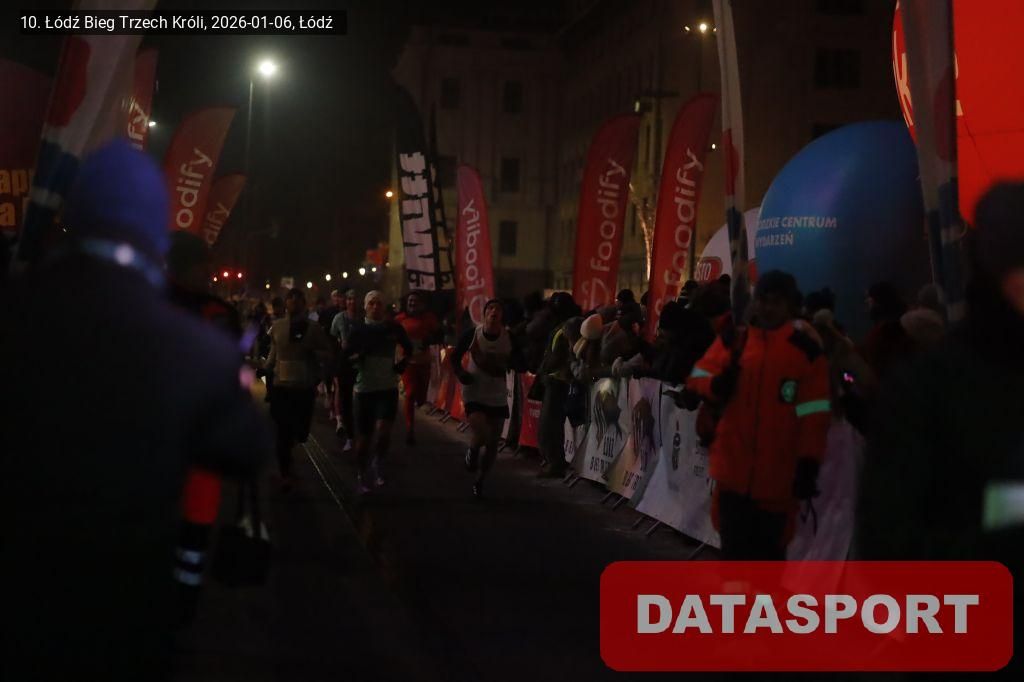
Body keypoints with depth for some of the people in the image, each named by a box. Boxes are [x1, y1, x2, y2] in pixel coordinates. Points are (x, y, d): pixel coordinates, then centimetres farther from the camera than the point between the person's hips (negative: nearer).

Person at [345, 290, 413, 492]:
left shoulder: (393, 327, 2)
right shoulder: (358, 330, 2)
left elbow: (408, 348, 18)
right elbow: (346, 357, 1)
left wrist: (403, 363, 1)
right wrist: (359, 355, -18)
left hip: (388, 388, -1)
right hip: (364, 389, 1)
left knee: (383, 432, -20)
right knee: (363, 437, 6)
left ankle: (378, 463, 10)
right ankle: (363, 476, 26)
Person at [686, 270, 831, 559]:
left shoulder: (806, 351, -4)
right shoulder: (732, 341, 5)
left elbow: (814, 415, -5)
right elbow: (696, 378, 10)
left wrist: (809, 464, -9)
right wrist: (715, 385, -13)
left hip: (778, 475, -3)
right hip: (733, 469, 3)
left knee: (769, 554, 9)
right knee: (735, 549, 11)